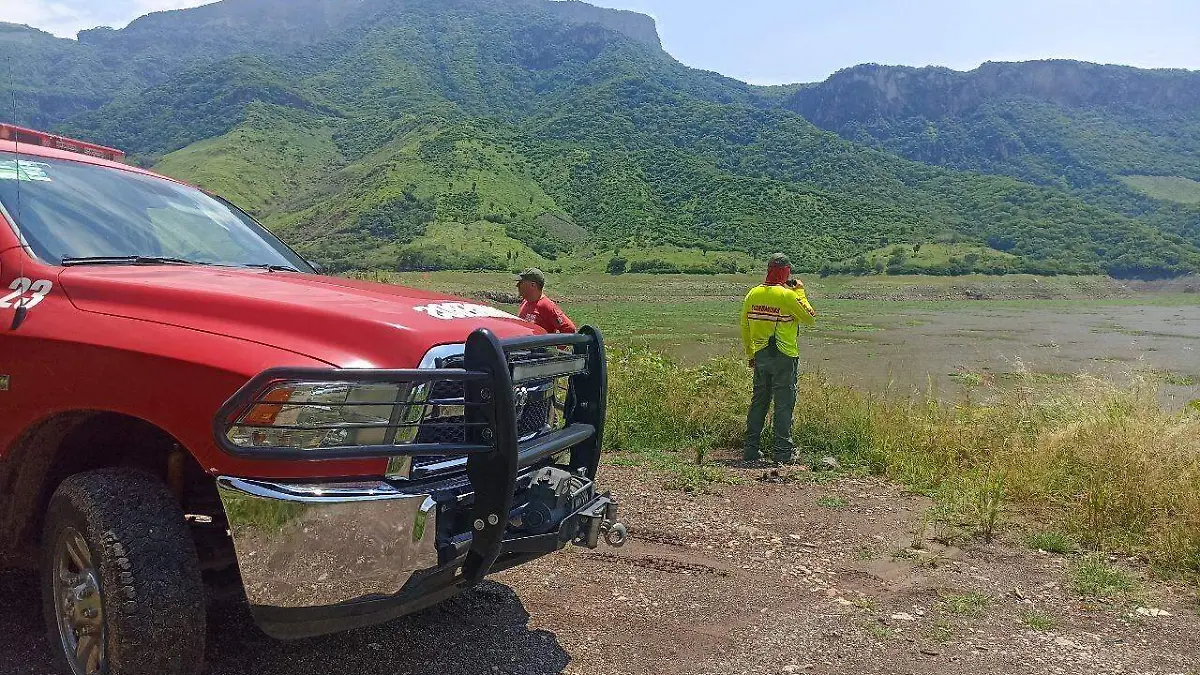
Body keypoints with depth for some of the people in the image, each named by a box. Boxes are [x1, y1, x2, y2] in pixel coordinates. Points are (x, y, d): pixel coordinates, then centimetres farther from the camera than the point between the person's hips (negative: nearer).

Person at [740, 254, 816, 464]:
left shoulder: (753, 294, 4)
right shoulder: (787, 295, -13)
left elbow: (744, 327, 10)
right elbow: (810, 318, -4)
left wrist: (750, 354, 19)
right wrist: (800, 293, 6)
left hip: (760, 356, 5)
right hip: (784, 358, -5)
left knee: (758, 402, 13)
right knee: (784, 404, 2)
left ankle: (751, 449, 15)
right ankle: (783, 452, 4)